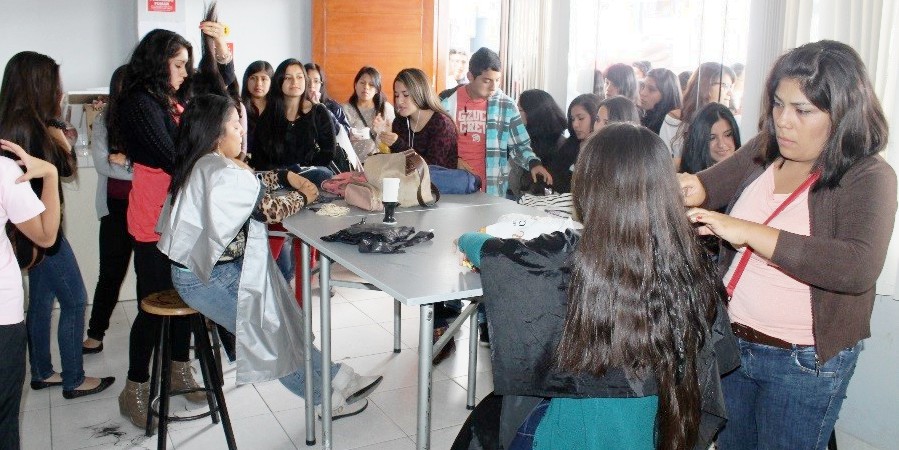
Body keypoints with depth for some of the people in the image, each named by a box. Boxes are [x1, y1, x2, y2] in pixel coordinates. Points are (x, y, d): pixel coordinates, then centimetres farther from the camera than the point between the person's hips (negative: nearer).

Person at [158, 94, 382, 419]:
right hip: (206, 279, -10)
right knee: (268, 330, -2)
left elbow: (250, 183, 20)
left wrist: (285, 177, 6)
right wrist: (302, 197, -2)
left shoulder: (204, 165, 6)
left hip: (214, 266, 10)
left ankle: (336, 379, 12)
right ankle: (328, 396, 12)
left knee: (282, 317, 7)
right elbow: (268, 209, -19)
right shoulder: (220, 172, -24)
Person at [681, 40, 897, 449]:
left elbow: (859, 267, -32)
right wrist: (690, 188, -20)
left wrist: (747, 231, -37)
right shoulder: (764, 151, 1)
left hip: (805, 364, -5)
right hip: (731, 341, 5)